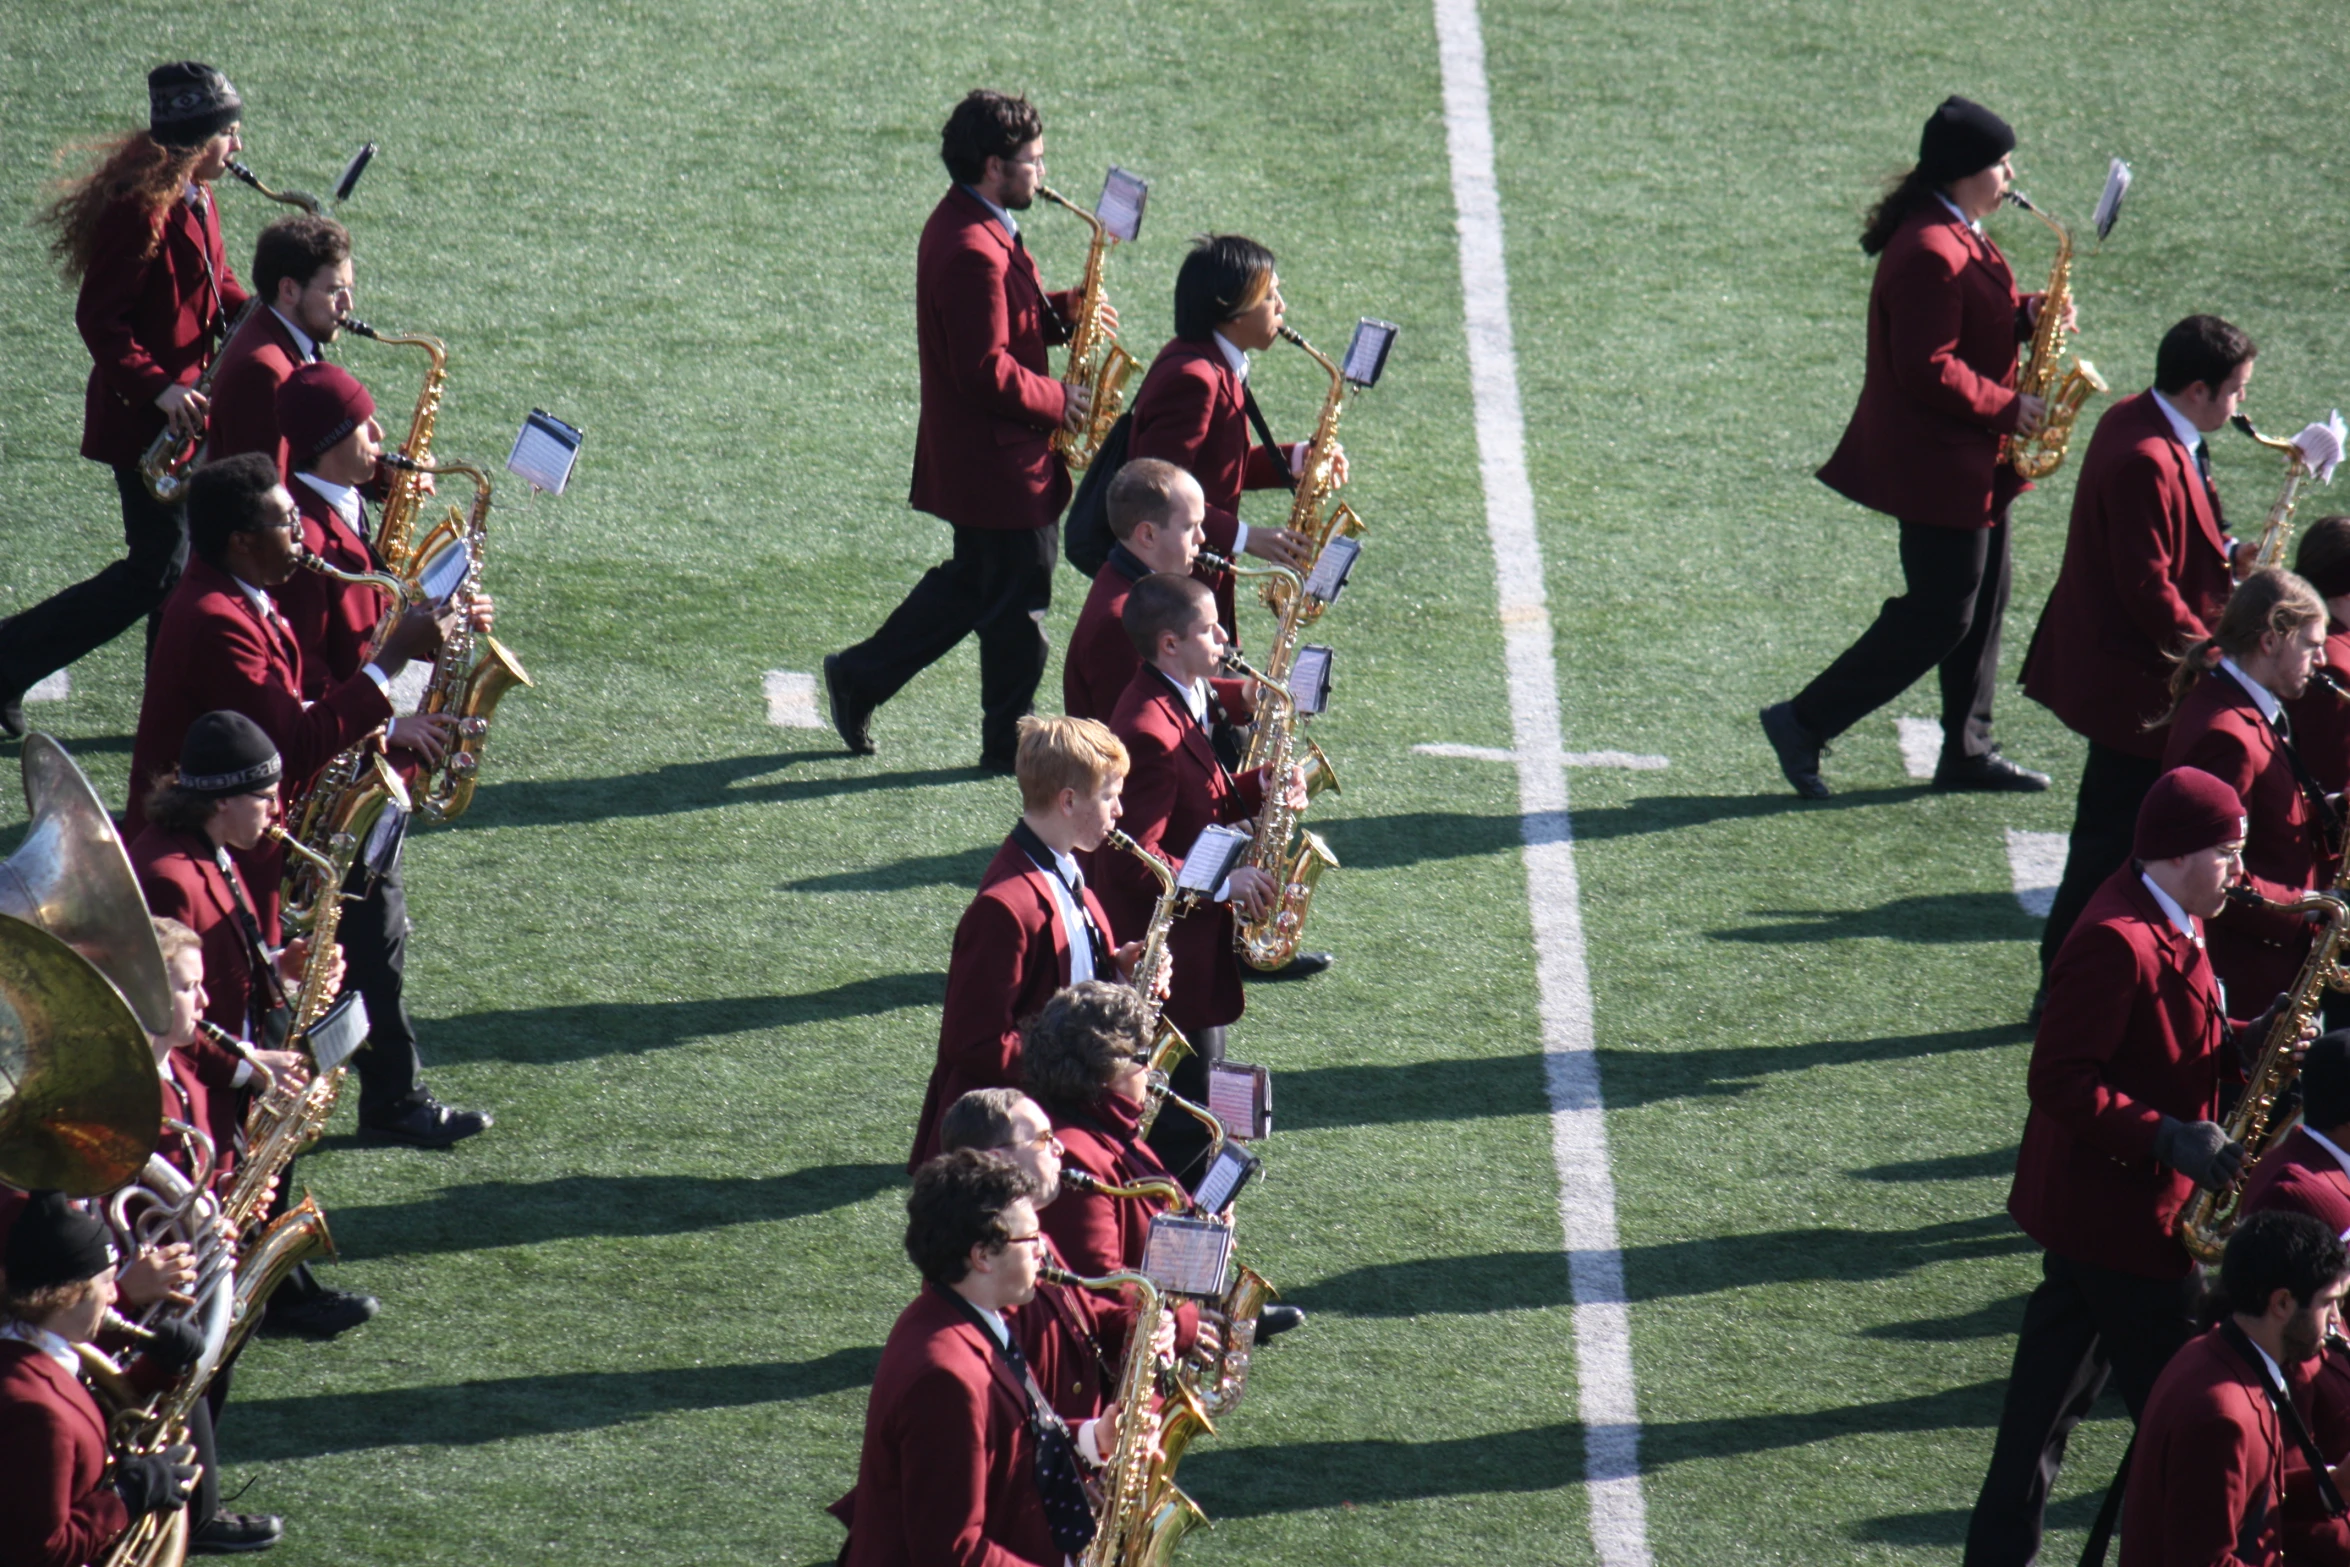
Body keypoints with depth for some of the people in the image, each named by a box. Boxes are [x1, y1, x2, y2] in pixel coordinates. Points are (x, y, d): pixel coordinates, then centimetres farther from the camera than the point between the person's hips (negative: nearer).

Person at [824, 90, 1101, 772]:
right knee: (1016, 607, 3)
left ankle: (859, 677, 28)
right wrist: (1058, 402, -14)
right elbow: (988, 371, -27)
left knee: (971, 583, 22)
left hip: (970, 454, 11)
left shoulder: (964, 225, 8)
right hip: (998, 460, -11)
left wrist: (1065, 311, 2)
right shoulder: (973, 250, -26)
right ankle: (1010, 742, 14)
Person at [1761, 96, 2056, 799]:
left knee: (1979, 606, 15)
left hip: (1970, 462, 11)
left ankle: (1968, 752, 24)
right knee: (1939, 617, -5)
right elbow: (1929, 371, -27)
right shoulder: (1930, 253, -25)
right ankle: (1805, 723, 2)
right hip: (1938, 466, -11)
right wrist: (2007, 409, -19)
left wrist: (2027, 314, 1)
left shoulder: (1956, 236, 9)